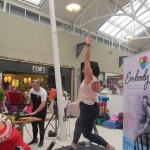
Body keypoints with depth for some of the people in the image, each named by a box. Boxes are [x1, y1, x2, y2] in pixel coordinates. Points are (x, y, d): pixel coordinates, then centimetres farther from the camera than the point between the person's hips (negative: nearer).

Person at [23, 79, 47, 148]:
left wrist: (35, 112, -36)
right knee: (34, 125, 13)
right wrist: (26, 106, -9)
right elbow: (30, 99, 8)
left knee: (41, 126, 0)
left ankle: (41, 141, 15)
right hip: (34, 110, 6)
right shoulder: (31, 90, -5)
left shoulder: (43, 92, -26)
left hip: (42, 111, -6)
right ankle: (34, 139, 29)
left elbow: (43, 104, -32)